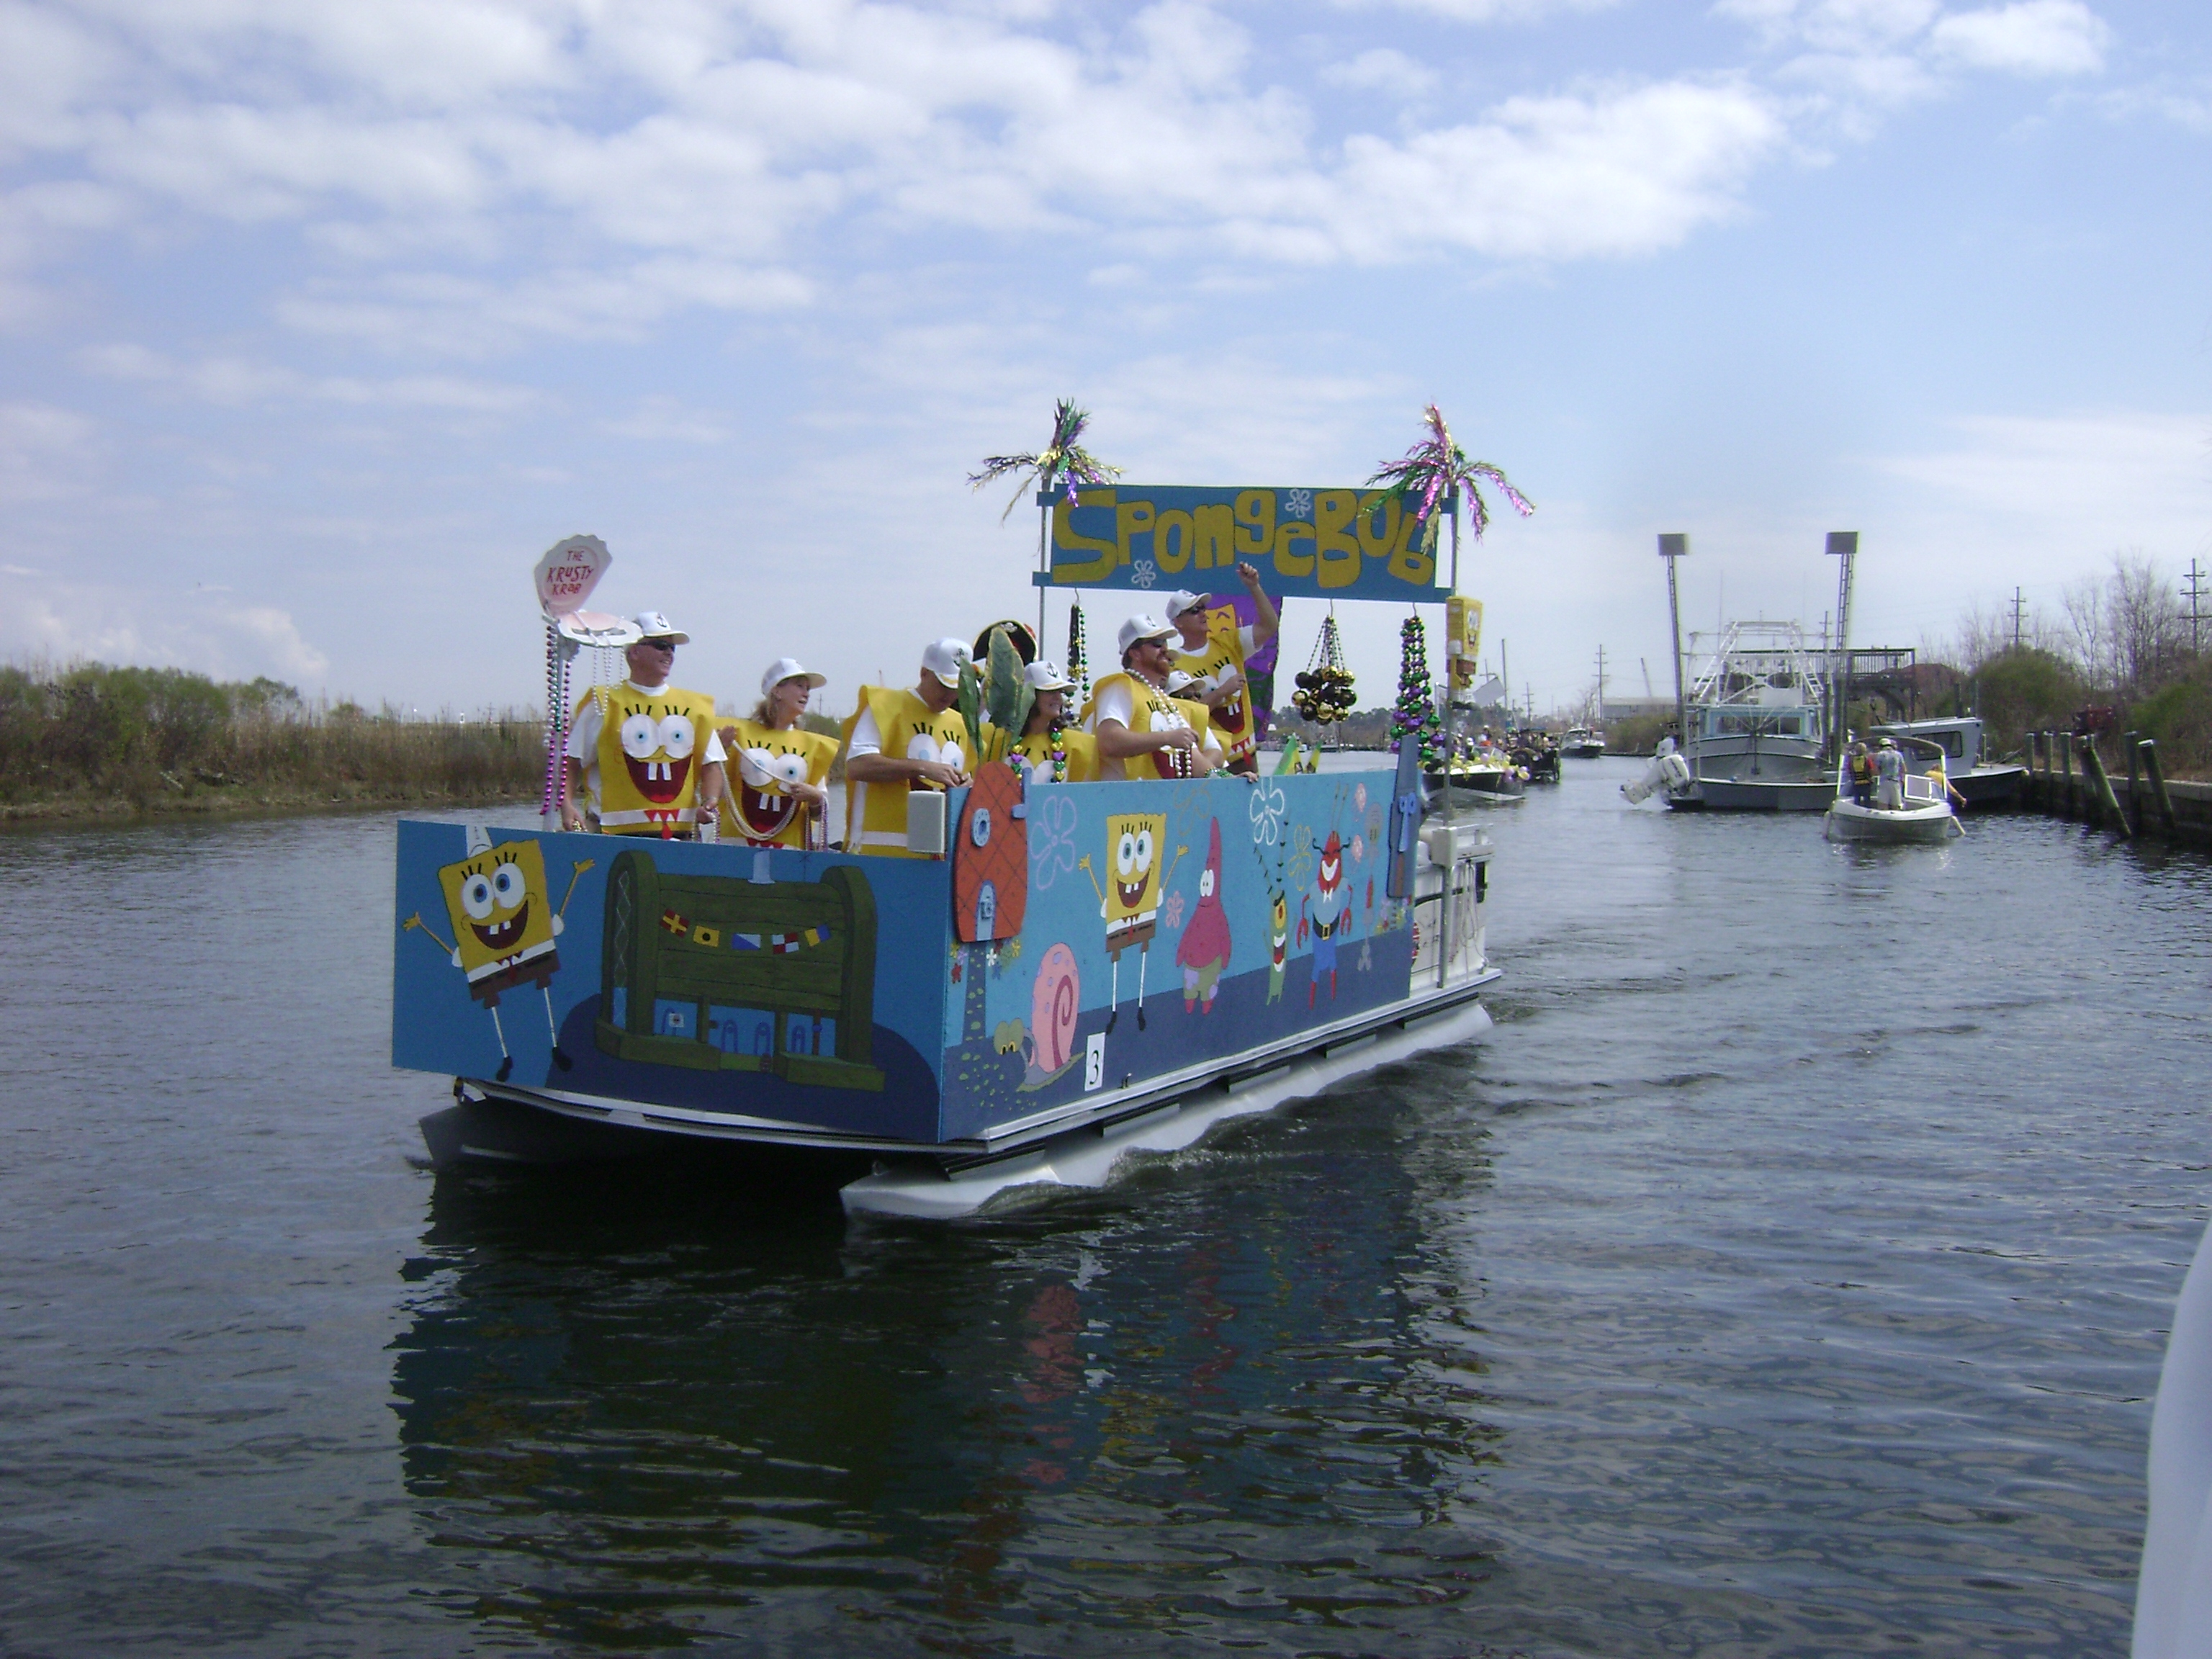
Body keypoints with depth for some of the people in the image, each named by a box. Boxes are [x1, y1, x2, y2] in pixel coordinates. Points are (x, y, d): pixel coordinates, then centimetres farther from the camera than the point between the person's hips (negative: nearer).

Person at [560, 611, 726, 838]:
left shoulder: (695, 707, 14)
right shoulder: (604, 704, 3)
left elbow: (711, 764, 14)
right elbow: (572, 762, 3)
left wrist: (710, 802, -5)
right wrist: (567, 805, -12)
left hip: (680, 835, 4)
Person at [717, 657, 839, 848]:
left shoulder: (813, 745, 10)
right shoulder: (741, 732, 3)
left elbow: (822, 814, 12)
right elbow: (717, 790, 1)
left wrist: (815, 799, -8)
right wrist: (722, 751, -11)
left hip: (788, 846, 2)